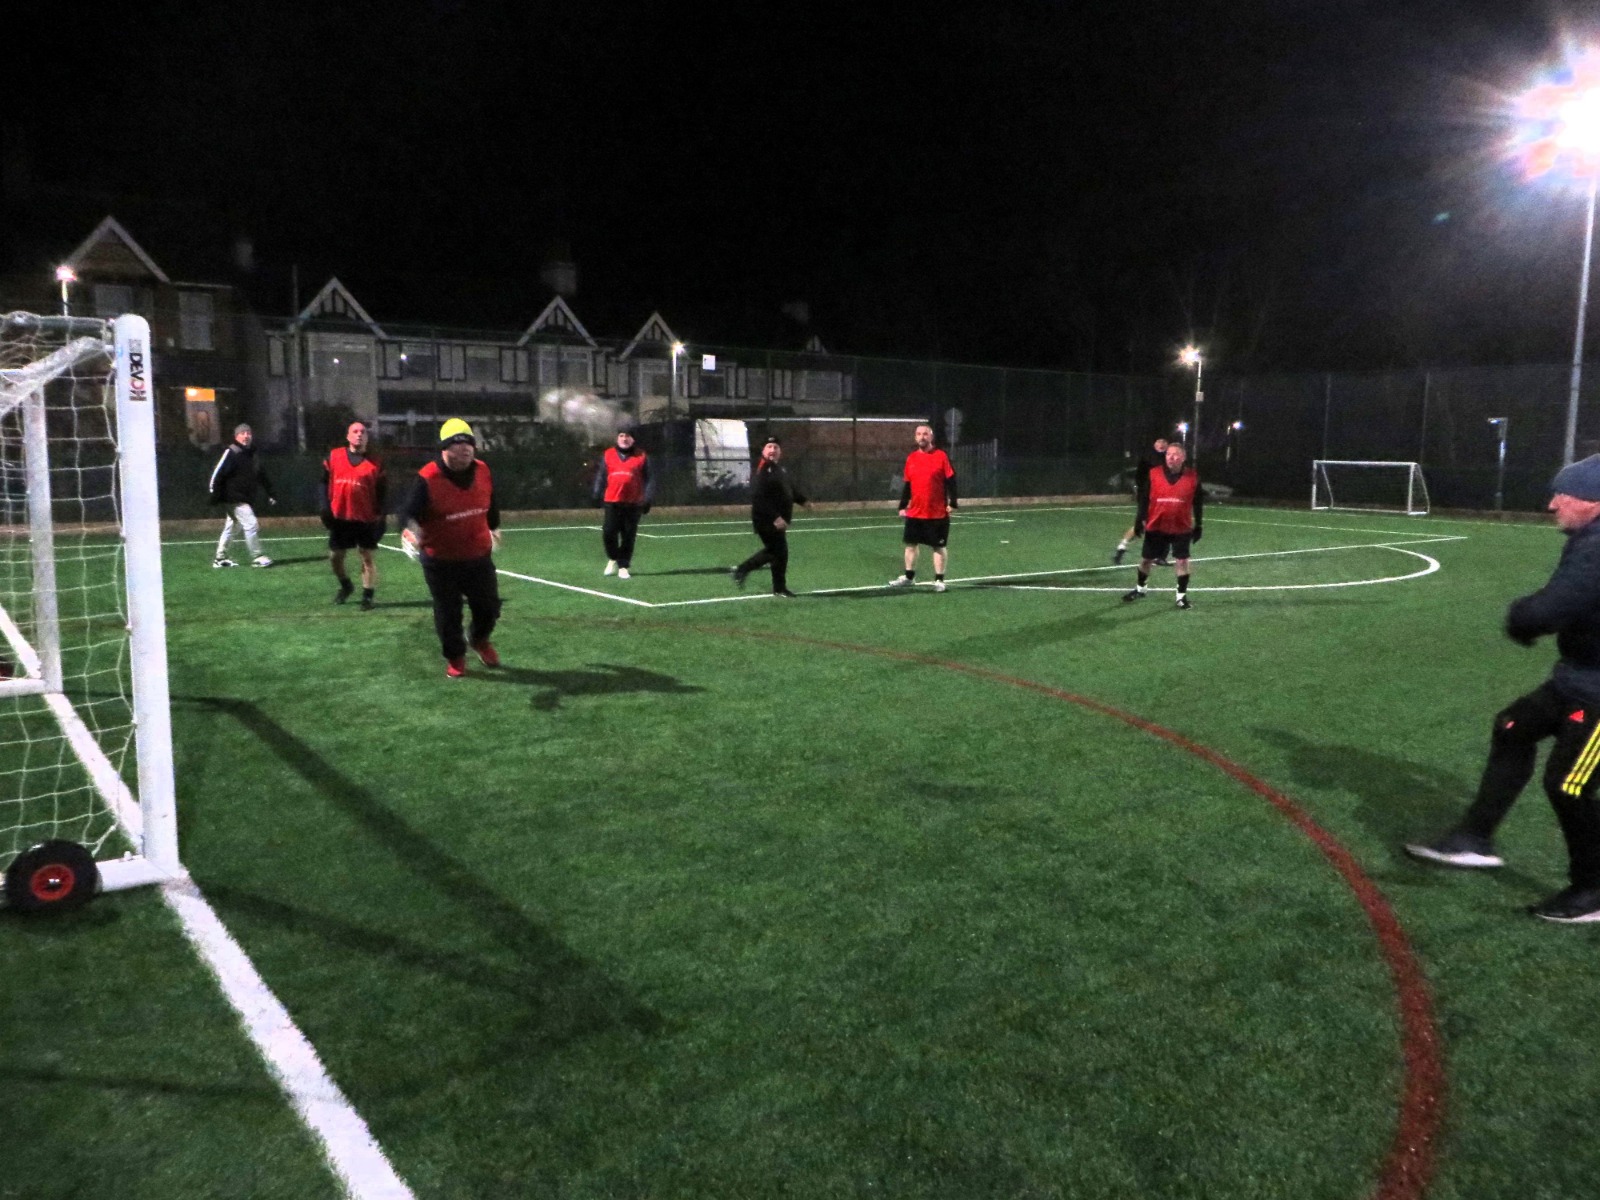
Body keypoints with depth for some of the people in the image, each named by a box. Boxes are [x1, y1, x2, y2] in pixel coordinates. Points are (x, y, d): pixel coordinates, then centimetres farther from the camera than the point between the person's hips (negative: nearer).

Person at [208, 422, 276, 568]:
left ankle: (220, 558, 23)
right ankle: (257, 557, -7)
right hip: (234, 498, -9)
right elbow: (217, 473, -15)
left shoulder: (251, 454, 14)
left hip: (245, 499, 9)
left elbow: (261, 477, 20)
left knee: (230, 528, 14)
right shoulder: (231, 453, -12)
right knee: (251, 524, -12)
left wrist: (269, 494, 15)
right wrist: (215, 495, -17)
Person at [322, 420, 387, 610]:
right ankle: (345, 585, 36)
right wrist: (325, 508, -1)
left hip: (366, 519, -2)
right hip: (339, 517, 2)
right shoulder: (333, 457, 4)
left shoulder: (375, 464, 0)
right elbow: (324, 483, 8)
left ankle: (369, 596, 8)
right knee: (335, 556, 10)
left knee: (367, 556, 0)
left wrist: (380, 516, -7)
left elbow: (382, 492, 2)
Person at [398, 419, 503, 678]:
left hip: (479, 556, 4)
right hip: (440, 561, -4)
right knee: (448, 614, 8)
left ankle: (479, 640, 46)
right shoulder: (428, 479, -21)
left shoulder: (483, 472, -4)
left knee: (489, 607, 14)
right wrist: (408, 530, -47)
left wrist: (494, 527, 30)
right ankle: (455, 657, 32)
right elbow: (408, 511, -25)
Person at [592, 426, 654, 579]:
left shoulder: (642, 457, 4)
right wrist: (598, 493, 5)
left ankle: (623, 566, 12)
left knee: (628, 536, 1)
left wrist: (648, 499, -5)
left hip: (633, 503, -1)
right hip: (612, 502, 1)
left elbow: (649, 479, 3)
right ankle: (613, 559, 21)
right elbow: (601, 476, 14)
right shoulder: (608, 455, 10)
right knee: (608, 533, -3)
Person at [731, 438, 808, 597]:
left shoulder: (780, 469, 12)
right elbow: (758, 499, -27)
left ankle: (741, 570, 33)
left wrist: (802, 501, 16)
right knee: (780, 552, -3)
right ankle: (780, 588, 13)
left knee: (771, 550, 20)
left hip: (778, 520, 10)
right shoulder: (761, 472, -19)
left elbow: (789, 490, 28)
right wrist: (775, 517, -32)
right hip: (766, 521, -10)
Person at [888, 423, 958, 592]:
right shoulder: (911, 458, 7)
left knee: (939, 546, 2)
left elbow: (950, 481, -6)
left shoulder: (941, 456, -5)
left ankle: (939, 580, 10)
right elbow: (906, 485, 13)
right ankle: (909, 577, 23)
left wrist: (952, 503, -14)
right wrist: (903, 506, 11)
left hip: (937, 513, -4)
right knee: (911, 544, 10)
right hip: (914, 513, 5)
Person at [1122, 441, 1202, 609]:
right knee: (1146, 559, 11)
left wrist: (1197, 525, 5)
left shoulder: (1193, 476, -4)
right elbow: (1144, 498, 1)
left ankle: (1182, 595, 9)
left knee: (1182, 560, -3)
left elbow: (1198, 503, 4)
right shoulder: (1153, 474, -4)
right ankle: (1140, 589, 32)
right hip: (1155, 526, 1)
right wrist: (1141, 520, -5)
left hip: (1182, 528, -1)